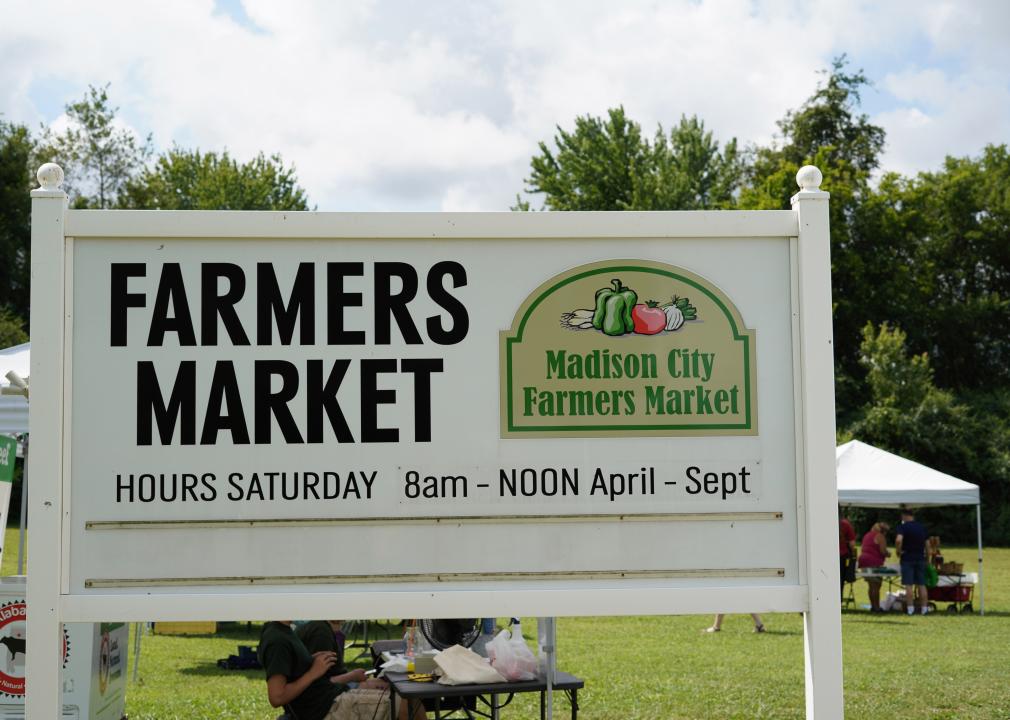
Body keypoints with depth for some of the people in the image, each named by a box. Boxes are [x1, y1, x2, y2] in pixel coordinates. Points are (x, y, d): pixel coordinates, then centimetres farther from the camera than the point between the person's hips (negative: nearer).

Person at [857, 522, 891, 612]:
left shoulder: (868, 535, 18)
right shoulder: (880, 536, -9)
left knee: (871, 586, 15)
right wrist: (888, 553, 5)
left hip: (863, 560, 9)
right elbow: (883, 551, -16)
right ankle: (876, 607, -4)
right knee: (876, 586, -4)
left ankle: (872, 606, 19)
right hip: (874, 563, -9)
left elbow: (862, 549, 22)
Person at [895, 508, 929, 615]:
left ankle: (910, 608, -6)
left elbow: (898, 540, -26)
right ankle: (924, 608, 8)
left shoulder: (903, 527, -9)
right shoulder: (921, 527, 10)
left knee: (908, 585, -3)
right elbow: (926, 543, 15)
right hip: (920, 558, 5)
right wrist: (925, 554, 23)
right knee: (921, 585, 8)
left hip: (907, 558, -5)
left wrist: (898, 550, -11)